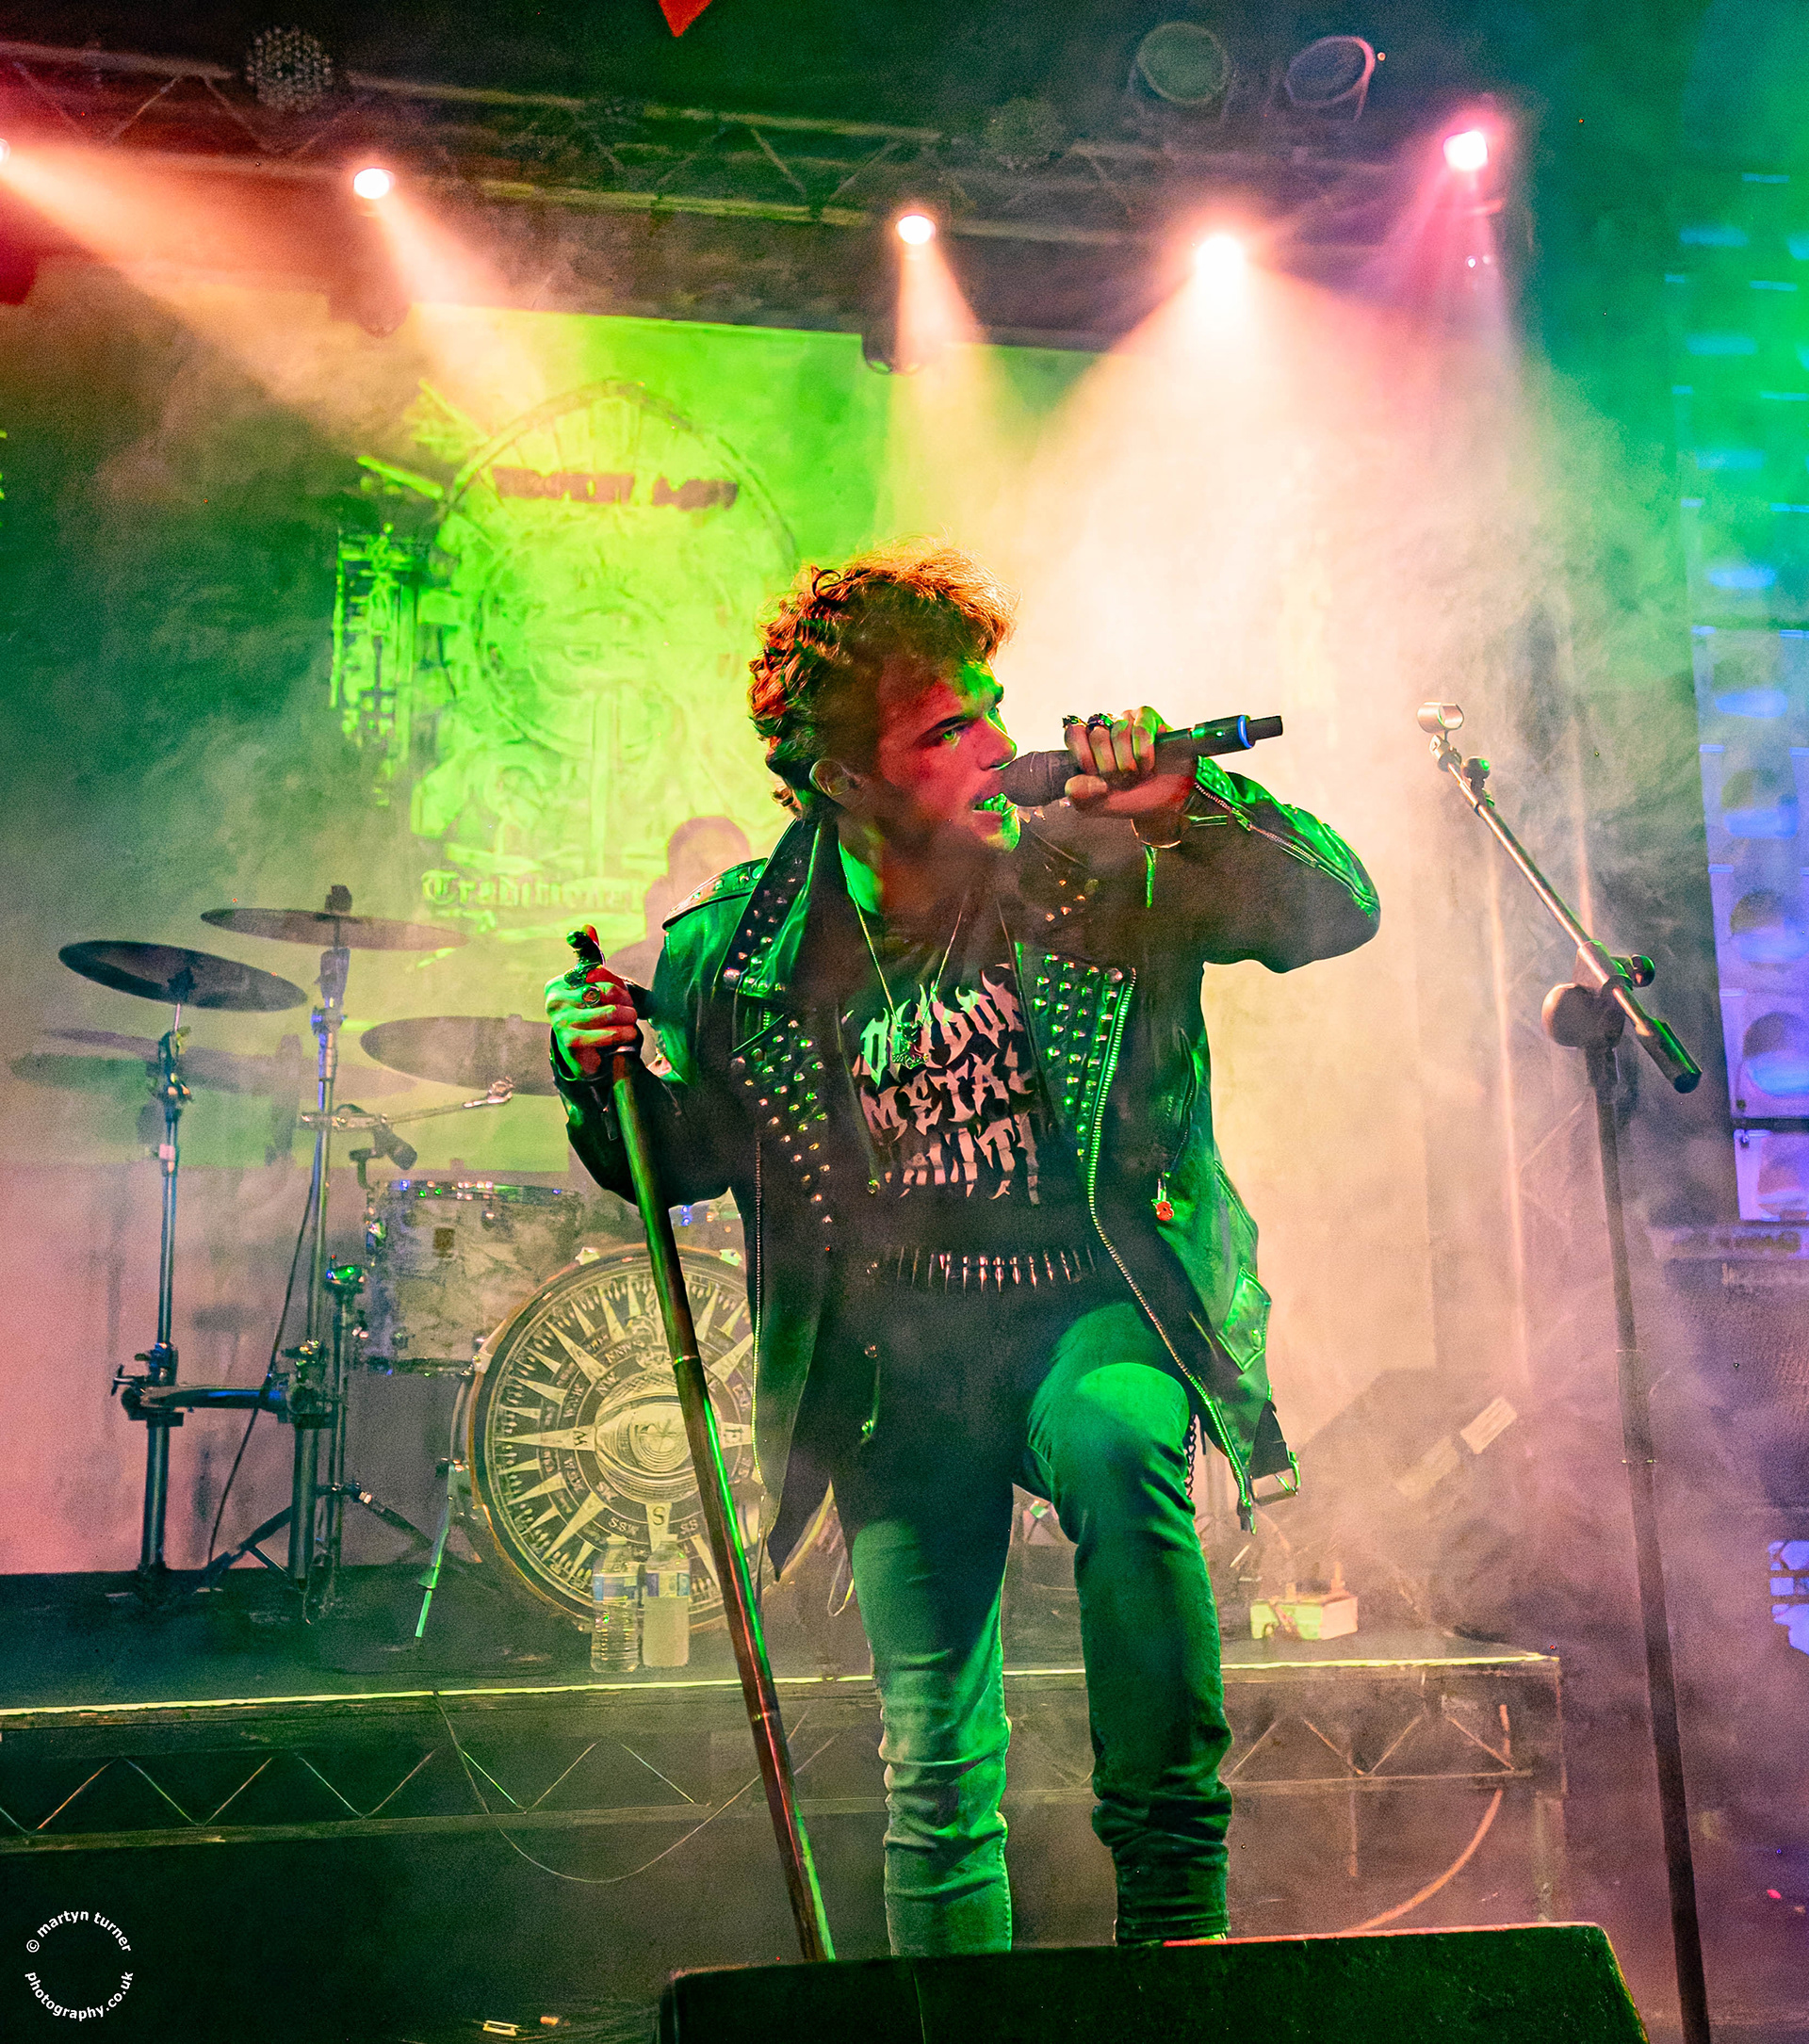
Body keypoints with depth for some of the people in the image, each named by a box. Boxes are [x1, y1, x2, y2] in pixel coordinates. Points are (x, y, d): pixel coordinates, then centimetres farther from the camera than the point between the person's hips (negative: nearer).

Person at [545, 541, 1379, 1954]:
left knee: (1114, 1447, -36)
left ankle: (1174, 1903, -21)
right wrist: (600, 1079, -14)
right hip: (895, 1357, 1)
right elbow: (675, 1163, 7)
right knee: (932, 1759, 1)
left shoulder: (1100, 878, -7)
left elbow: (1338, 910, -9)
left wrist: (1191, 804, -25)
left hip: (1092, 1307, -1)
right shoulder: (738, 953, -5)